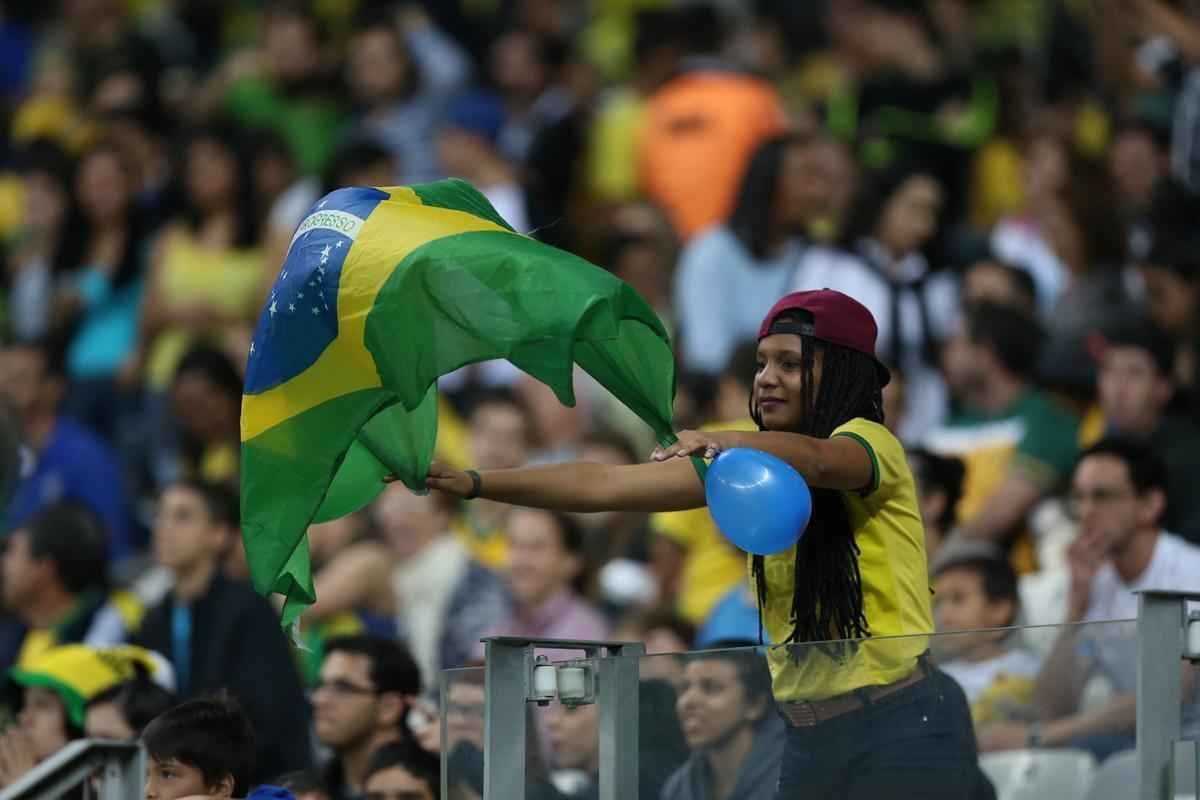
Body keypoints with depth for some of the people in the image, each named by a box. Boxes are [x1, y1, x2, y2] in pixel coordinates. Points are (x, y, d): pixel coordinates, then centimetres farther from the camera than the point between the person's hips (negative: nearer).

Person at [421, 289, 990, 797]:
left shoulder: (870, 443, -5)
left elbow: (817, 460, -31)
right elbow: (606, 487, 9)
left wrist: (724, 442, -49)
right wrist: (475, 485, 0)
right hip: (810, 737, 7)